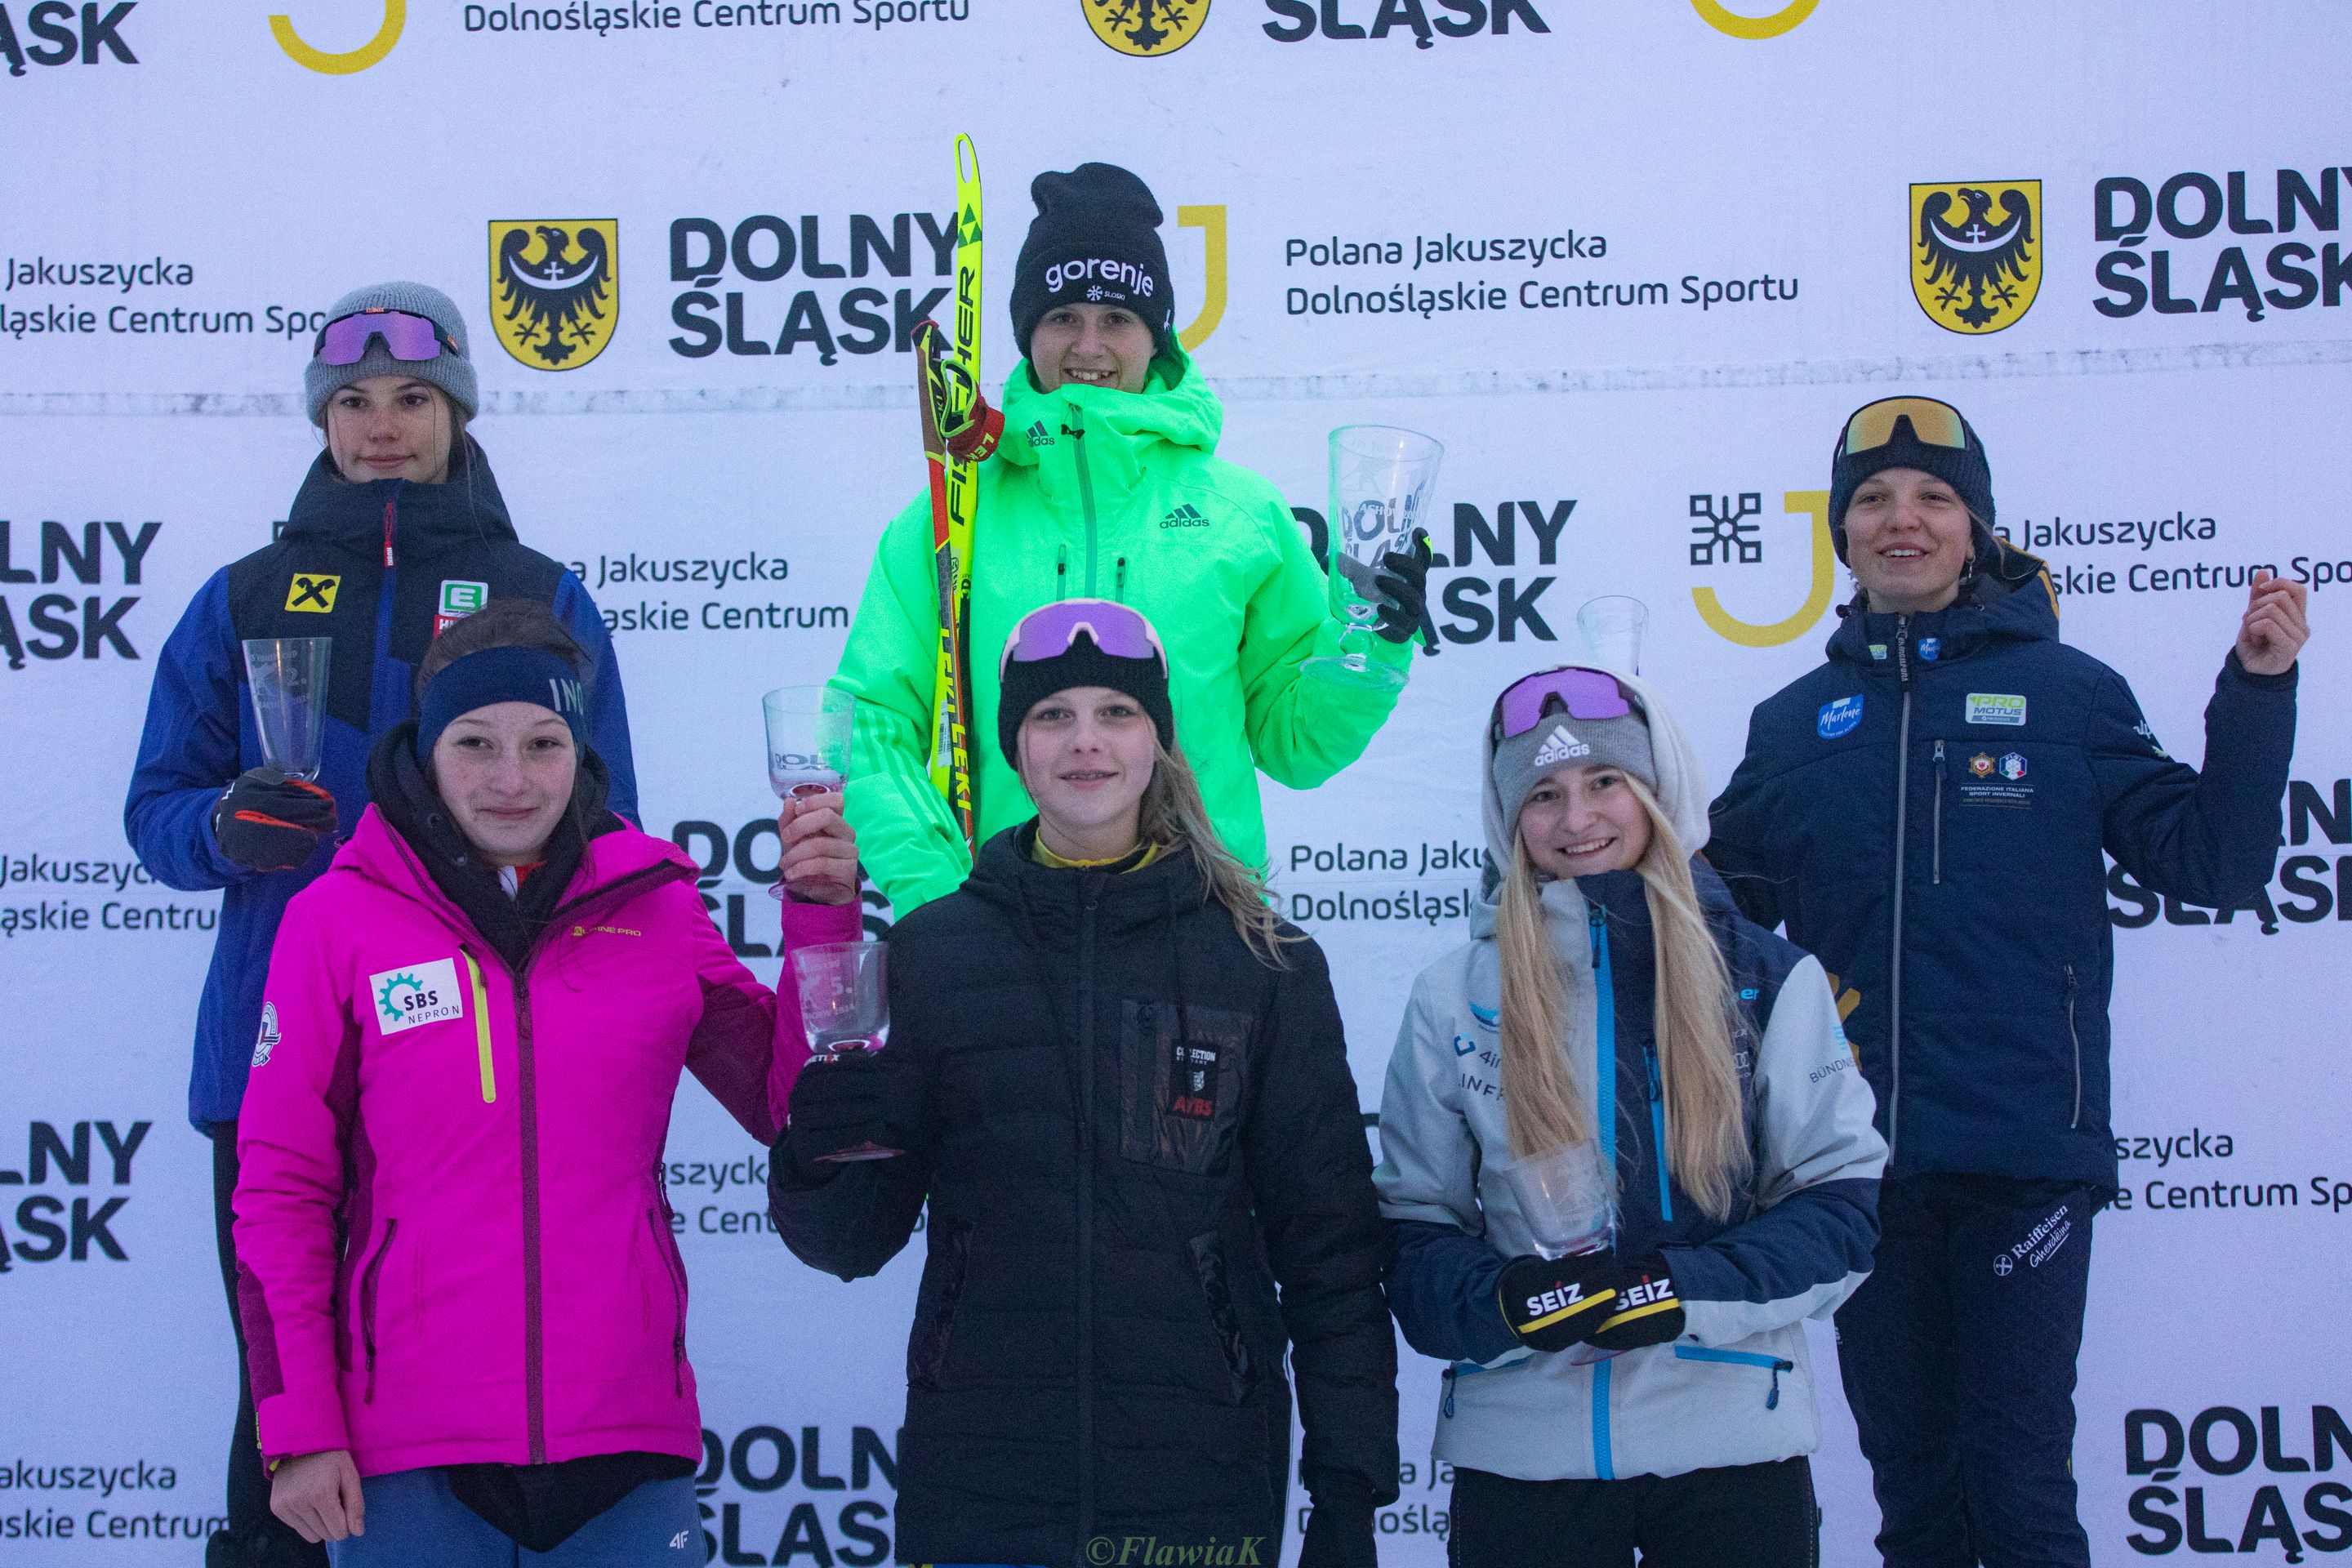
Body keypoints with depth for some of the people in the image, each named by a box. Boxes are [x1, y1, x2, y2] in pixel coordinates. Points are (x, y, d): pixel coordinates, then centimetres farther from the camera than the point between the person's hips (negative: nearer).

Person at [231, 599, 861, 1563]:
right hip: (408, 1456, -2)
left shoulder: (654, 906, 4)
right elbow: (279, 1187, 0)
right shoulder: (340, 919, -2)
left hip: (626, 1443, 2)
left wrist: (823, 914, -6)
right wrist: (299, 1431, -4)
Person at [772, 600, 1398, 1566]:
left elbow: (1329, 1245, 3)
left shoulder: (1267, 963, 2)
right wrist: (818, 1166, -17)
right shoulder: (933, 951, 4)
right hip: (977, 1490, 1)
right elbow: (854, 1239, 5)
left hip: (1199, 1487, 0)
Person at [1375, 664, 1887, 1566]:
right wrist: (1503, 1300, -16)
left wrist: (1685, 1289, -15)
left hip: (1731, 1434, 0)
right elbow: (1411, 1228, 5)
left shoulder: (1768, 978, 3)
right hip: (1518, 1446, 0)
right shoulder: (1455, 999, 5)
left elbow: (1838, 1201, 0)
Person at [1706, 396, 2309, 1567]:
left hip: (2024, 1160, -3)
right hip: (1861, 1164, 3)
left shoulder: (2065, 690, 3)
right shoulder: (1794, 724, 11)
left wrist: (2255, 690, -9)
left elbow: (2212, 862, -1)